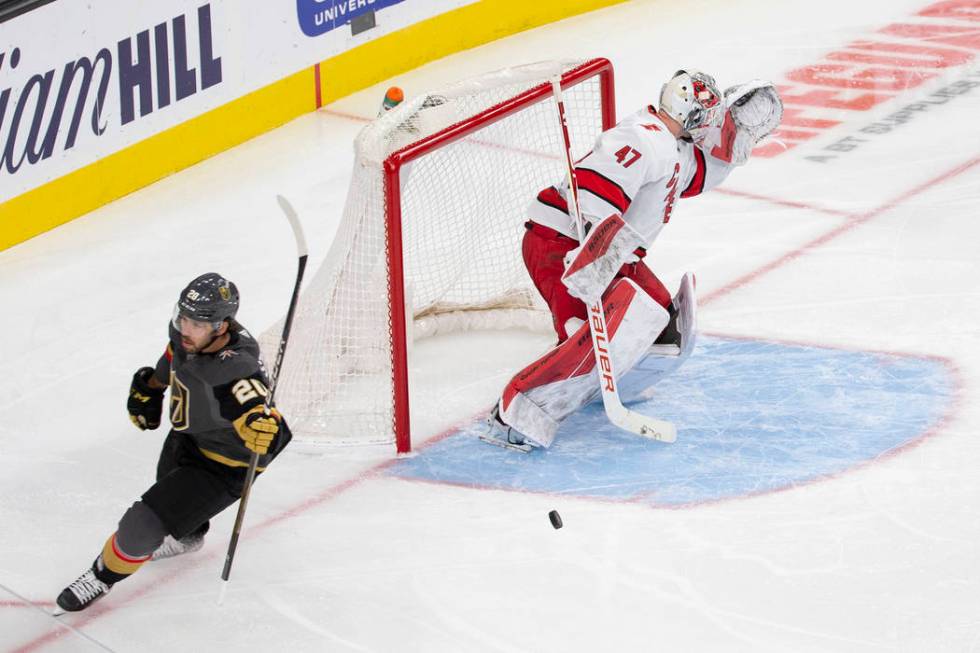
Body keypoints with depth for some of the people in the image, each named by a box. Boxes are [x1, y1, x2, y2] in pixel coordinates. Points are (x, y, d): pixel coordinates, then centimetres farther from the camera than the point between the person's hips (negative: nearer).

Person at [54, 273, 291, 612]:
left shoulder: (235, 371, -43)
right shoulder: (188, 330, -20)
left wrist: (265, 432, -71)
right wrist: (151, 384, 18)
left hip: (223, 466, -8)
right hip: (188, 436, 8)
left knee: (145, 523, -10)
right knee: (169, 481, 36)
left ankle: (105, 575, 20)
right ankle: (187, 535, 70)